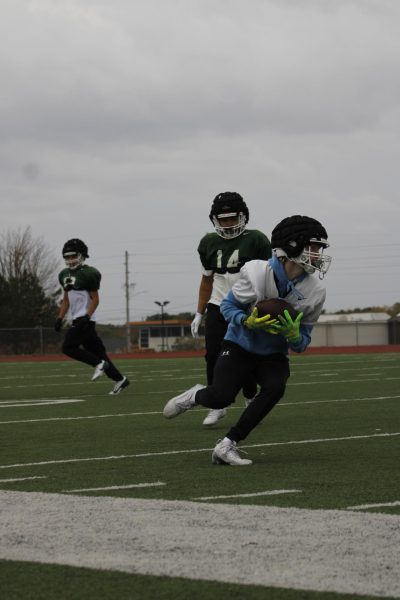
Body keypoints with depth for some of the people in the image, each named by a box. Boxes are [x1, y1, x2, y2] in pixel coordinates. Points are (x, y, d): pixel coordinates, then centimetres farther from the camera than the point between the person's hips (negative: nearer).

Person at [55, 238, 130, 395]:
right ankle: (119, 379, 13)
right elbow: (66, 300, 23)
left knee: (68, 347, -14)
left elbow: (95, 299, -10)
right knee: (96, 350, 8)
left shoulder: (88, 274, -10)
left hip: (84, 319, -8)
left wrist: (86, 316, -21)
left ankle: (99, 364, -8)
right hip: (77, 318, 8)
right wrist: (60, 318, 14)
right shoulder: (65, 275, 15)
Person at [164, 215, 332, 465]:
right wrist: (248, 322, -28)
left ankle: (227, 446, -18)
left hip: (273, 354, 3)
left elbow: (301, 345, -3)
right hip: (240, 346, -3)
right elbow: (227, 306, -8)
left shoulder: (314, 293, -11)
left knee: (275, 388, -28)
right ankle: (195, 395, 21)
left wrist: (293, 333, -27)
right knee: (221, 398, -20)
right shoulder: (257, 273, -22)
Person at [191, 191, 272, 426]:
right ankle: (217, 406, 0)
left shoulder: (256, 241, -6)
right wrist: (199, 314, 14)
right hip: (218, 308, 3)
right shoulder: (209, 243, 7)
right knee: (214, 356, -8)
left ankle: (251, 402, 19)